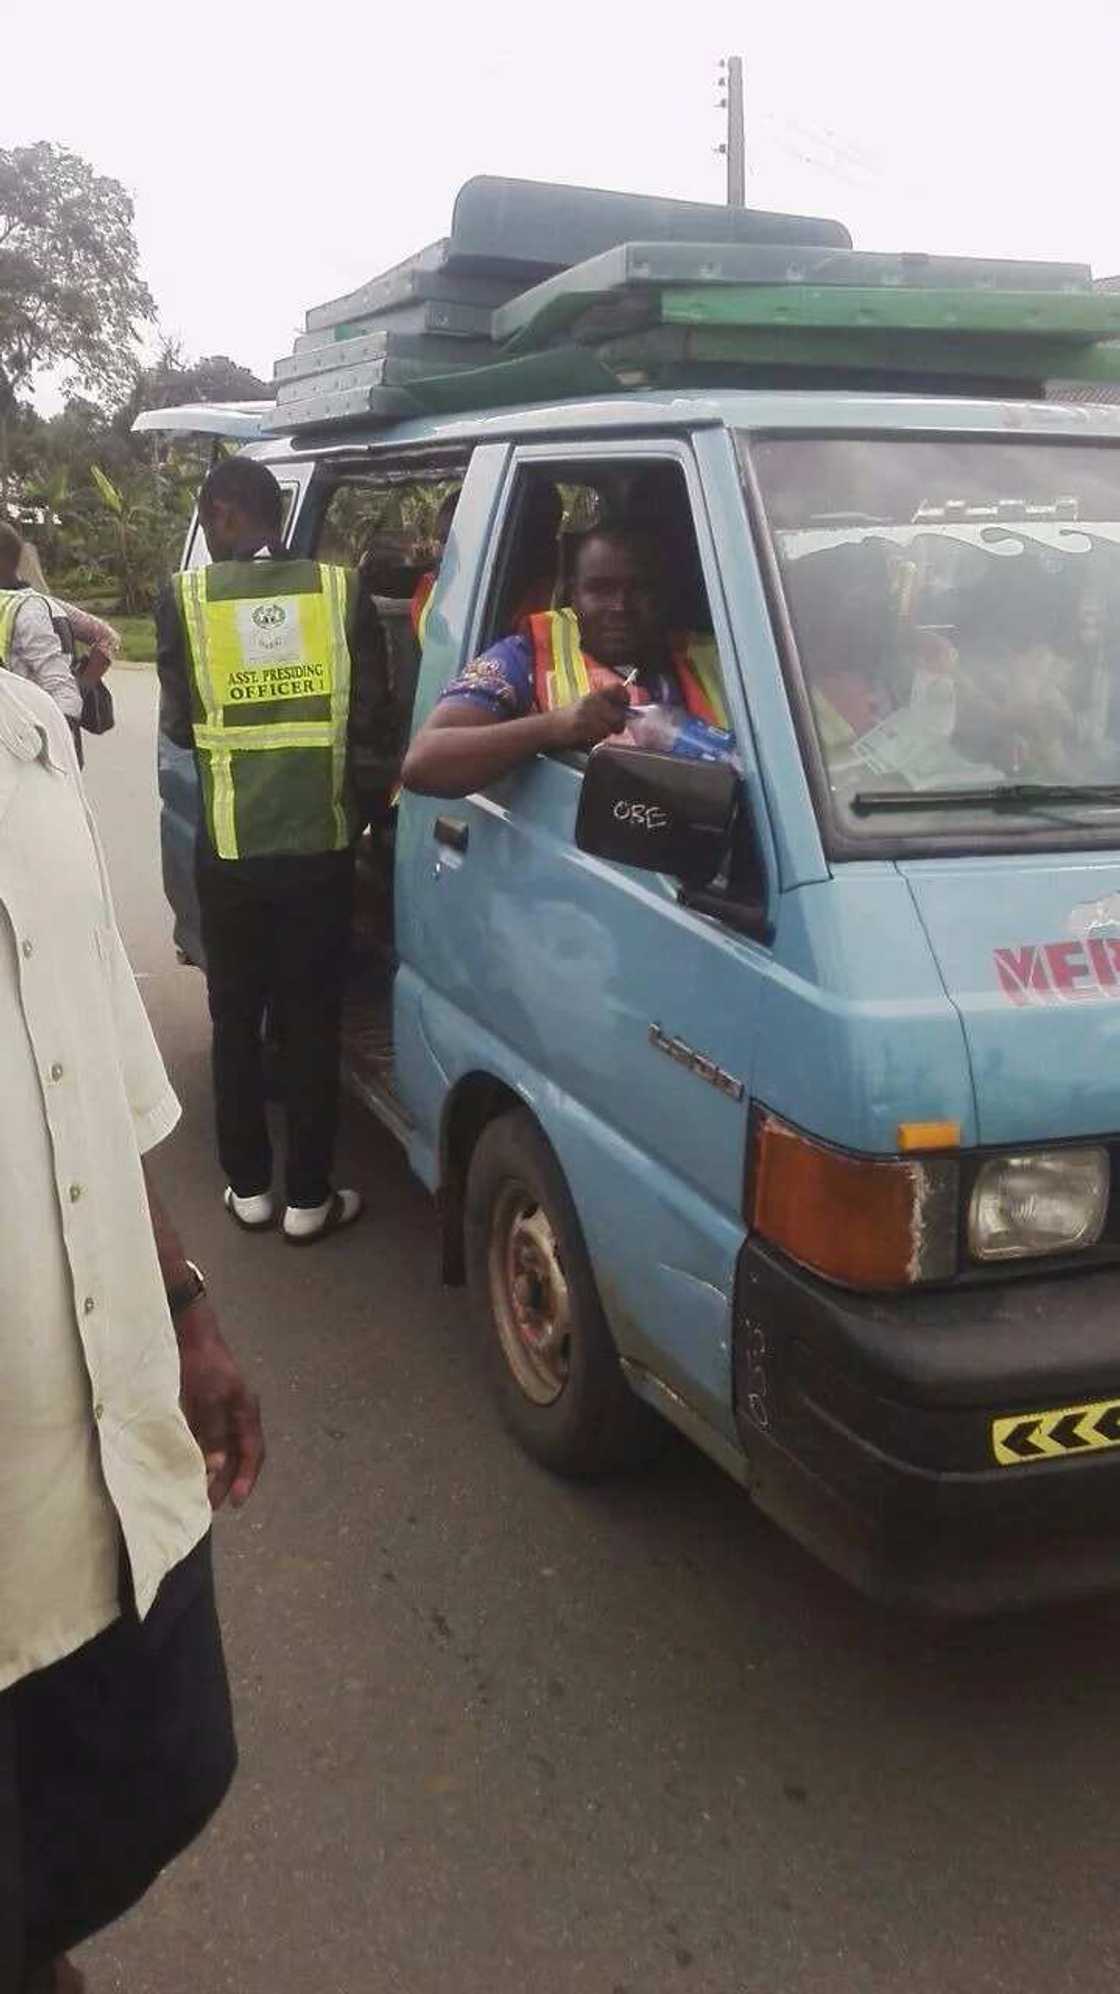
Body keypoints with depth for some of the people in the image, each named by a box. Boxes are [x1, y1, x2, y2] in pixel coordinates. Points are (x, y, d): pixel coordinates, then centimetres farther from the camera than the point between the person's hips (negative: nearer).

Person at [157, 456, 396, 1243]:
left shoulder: (186, 596, -4)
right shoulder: (343, 589, -3)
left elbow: (179, 724, 3)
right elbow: (375, 723, -2)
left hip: (230, 848, 0)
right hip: (321, 844, 0)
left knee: (237, 1020, 15)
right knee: (313, 1023, 9)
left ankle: (249, 1187, 24)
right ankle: (309, 1198, 15)